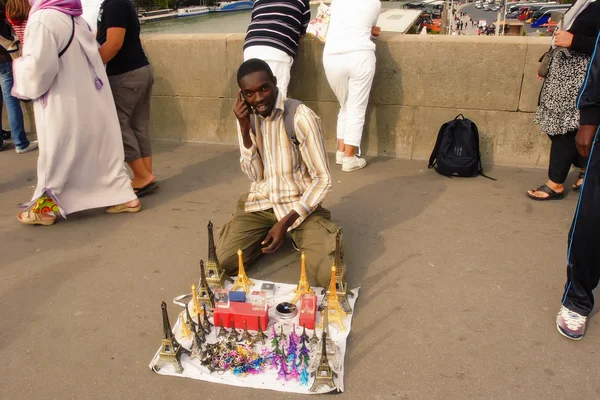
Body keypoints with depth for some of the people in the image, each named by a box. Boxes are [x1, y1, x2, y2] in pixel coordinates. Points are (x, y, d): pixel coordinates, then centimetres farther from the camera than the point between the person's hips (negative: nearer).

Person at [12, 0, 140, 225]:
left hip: (63, 105, -7)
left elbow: (38, 66, -20)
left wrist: (19, 65, 0)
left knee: (56, 156, 6)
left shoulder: (42, 19, -16)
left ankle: (46, 208, 20)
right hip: (90, 101, 7)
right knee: (102, 150, 12)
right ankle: (124, 197, 16)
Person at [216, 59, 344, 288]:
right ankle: (267, 232, 13)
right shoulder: (247, 116, 1)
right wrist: (244, 129, -16)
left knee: (328, 275, -22)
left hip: (300, 204, -4)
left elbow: (323, 180, -15)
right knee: (225, 262, -16)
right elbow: (255, 175, -3)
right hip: (260, 203, 4)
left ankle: (300, 236, 10)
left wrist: (286, 222, -21)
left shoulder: (301, 117, -17)